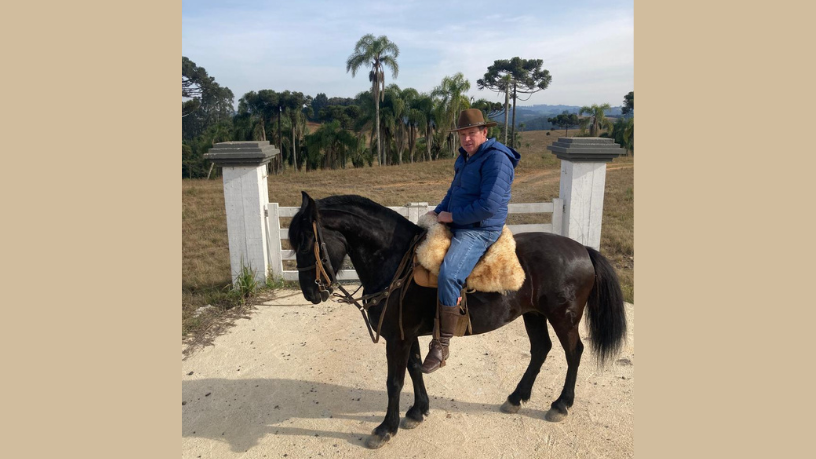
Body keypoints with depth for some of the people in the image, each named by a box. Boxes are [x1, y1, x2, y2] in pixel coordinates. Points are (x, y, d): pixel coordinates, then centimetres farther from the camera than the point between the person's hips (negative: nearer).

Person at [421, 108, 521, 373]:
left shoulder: (496, 159, -17)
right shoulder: (465, 157, 13)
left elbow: (489, 206, -25)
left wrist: (452, 216, -16)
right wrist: (438, 212, 9)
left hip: (479, 231, -10)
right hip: (456, 224, 11)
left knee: (448, 275, -31)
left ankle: (442, 344, -18)